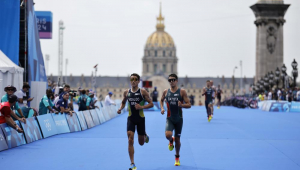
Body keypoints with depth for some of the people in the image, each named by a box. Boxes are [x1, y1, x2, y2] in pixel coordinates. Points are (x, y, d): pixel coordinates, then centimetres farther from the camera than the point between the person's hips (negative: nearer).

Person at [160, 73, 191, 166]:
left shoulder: (182, 91, -7)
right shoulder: (166, 92, 1)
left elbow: (189, 105, -8)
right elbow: (161, 100, 21)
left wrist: (182, 105, -28)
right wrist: (162, 108, 2)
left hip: (179, 119, -1)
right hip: (169, 119, 1)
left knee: (177, 139, 8)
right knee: (168, 135, -24)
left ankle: (177, 157, 30)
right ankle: (171, 141, 15)